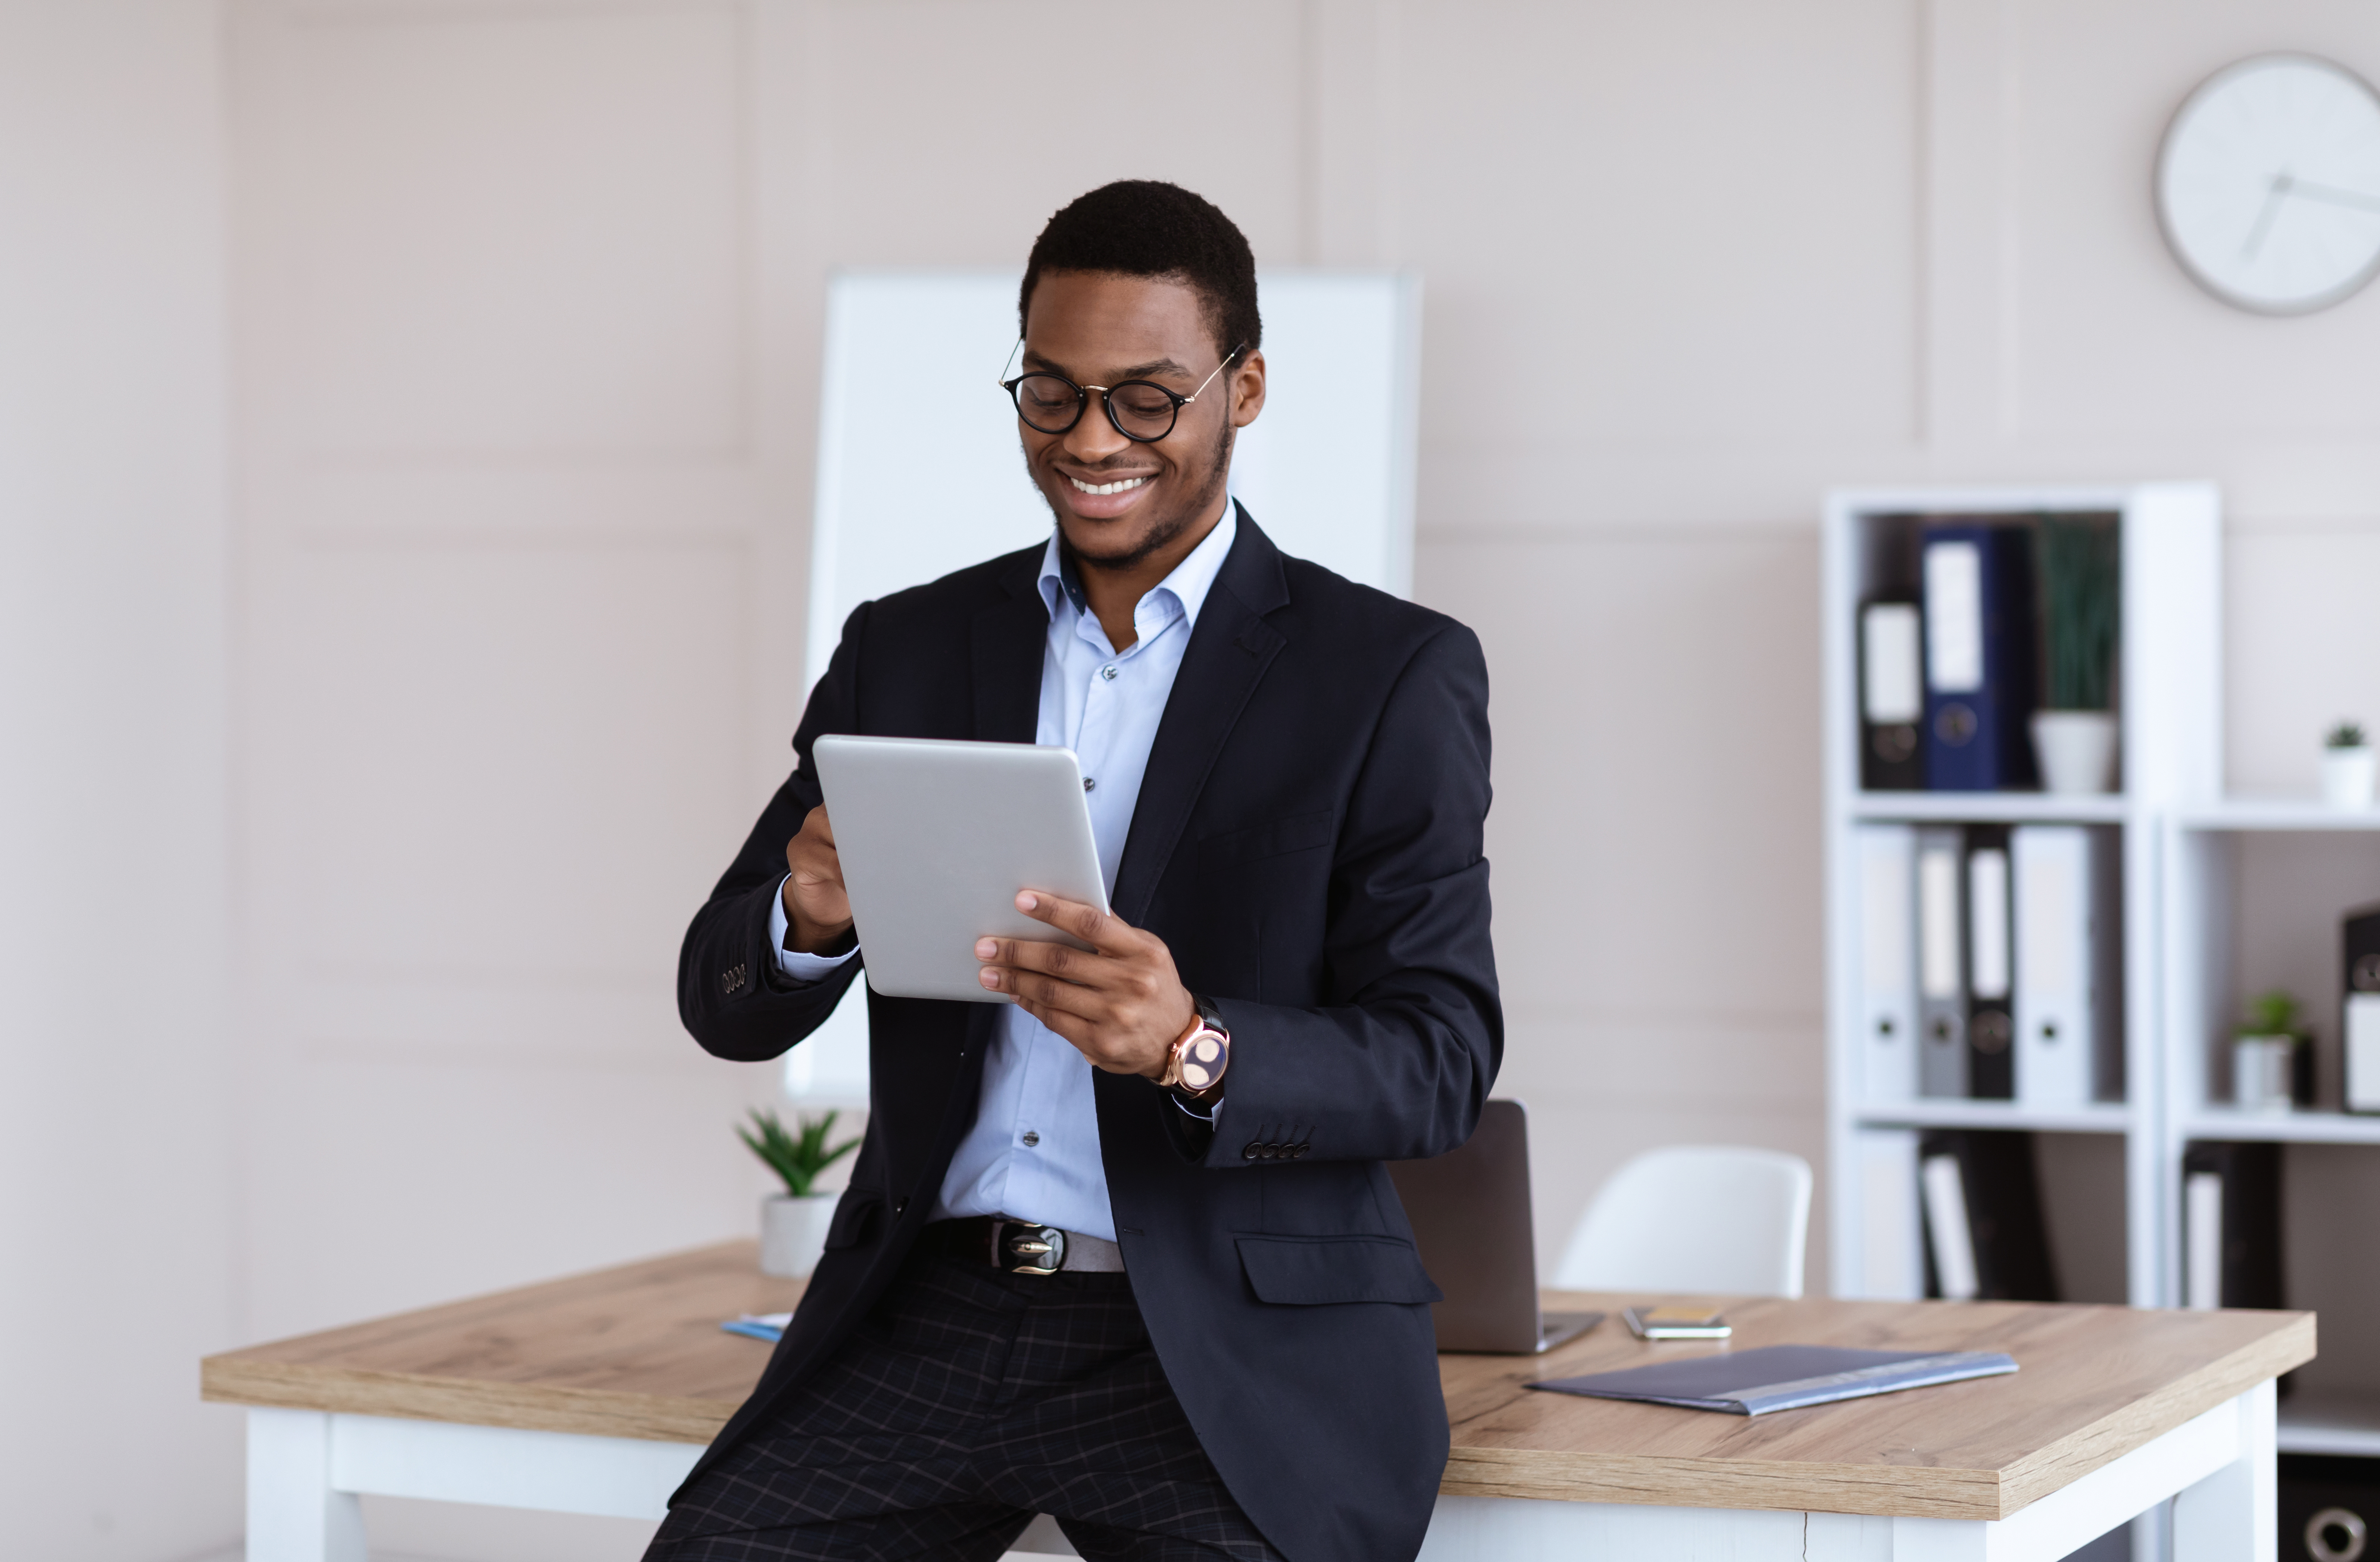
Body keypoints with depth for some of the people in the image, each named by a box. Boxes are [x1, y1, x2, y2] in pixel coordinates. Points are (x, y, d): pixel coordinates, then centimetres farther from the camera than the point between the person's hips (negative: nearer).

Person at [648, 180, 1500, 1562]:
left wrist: (1193, 1050, -26)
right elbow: (726, 1006, 10)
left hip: (1235, 1345, -3)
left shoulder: (1395, 675, 1)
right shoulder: (908, 650, 12)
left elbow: (1442, 1062, -6)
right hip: (929, 1317, 3)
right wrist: (810, 917, -15)